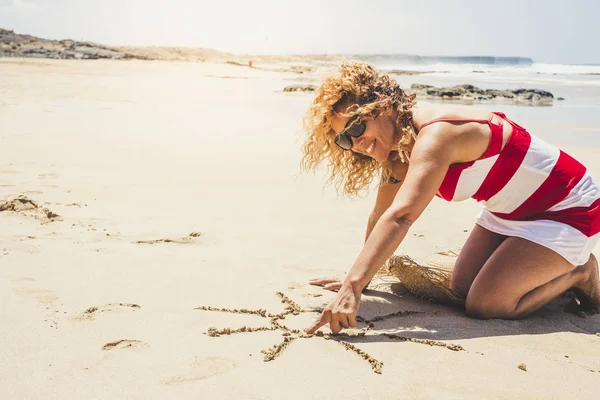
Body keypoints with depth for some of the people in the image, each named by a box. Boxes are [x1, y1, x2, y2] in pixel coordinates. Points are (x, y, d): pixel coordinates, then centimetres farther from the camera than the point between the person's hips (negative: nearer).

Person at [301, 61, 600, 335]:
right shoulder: (400, 147, -3)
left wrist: (353, 286, -50)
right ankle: (556, 268, 22)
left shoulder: (435, 134, -32)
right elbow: (382, 215, 3)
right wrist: (357, 278, 2)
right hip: (512, 212, 9)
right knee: (461, 286, 4)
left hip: (569, 209, -9)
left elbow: (400, 216, -44)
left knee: (485, 306, -17)